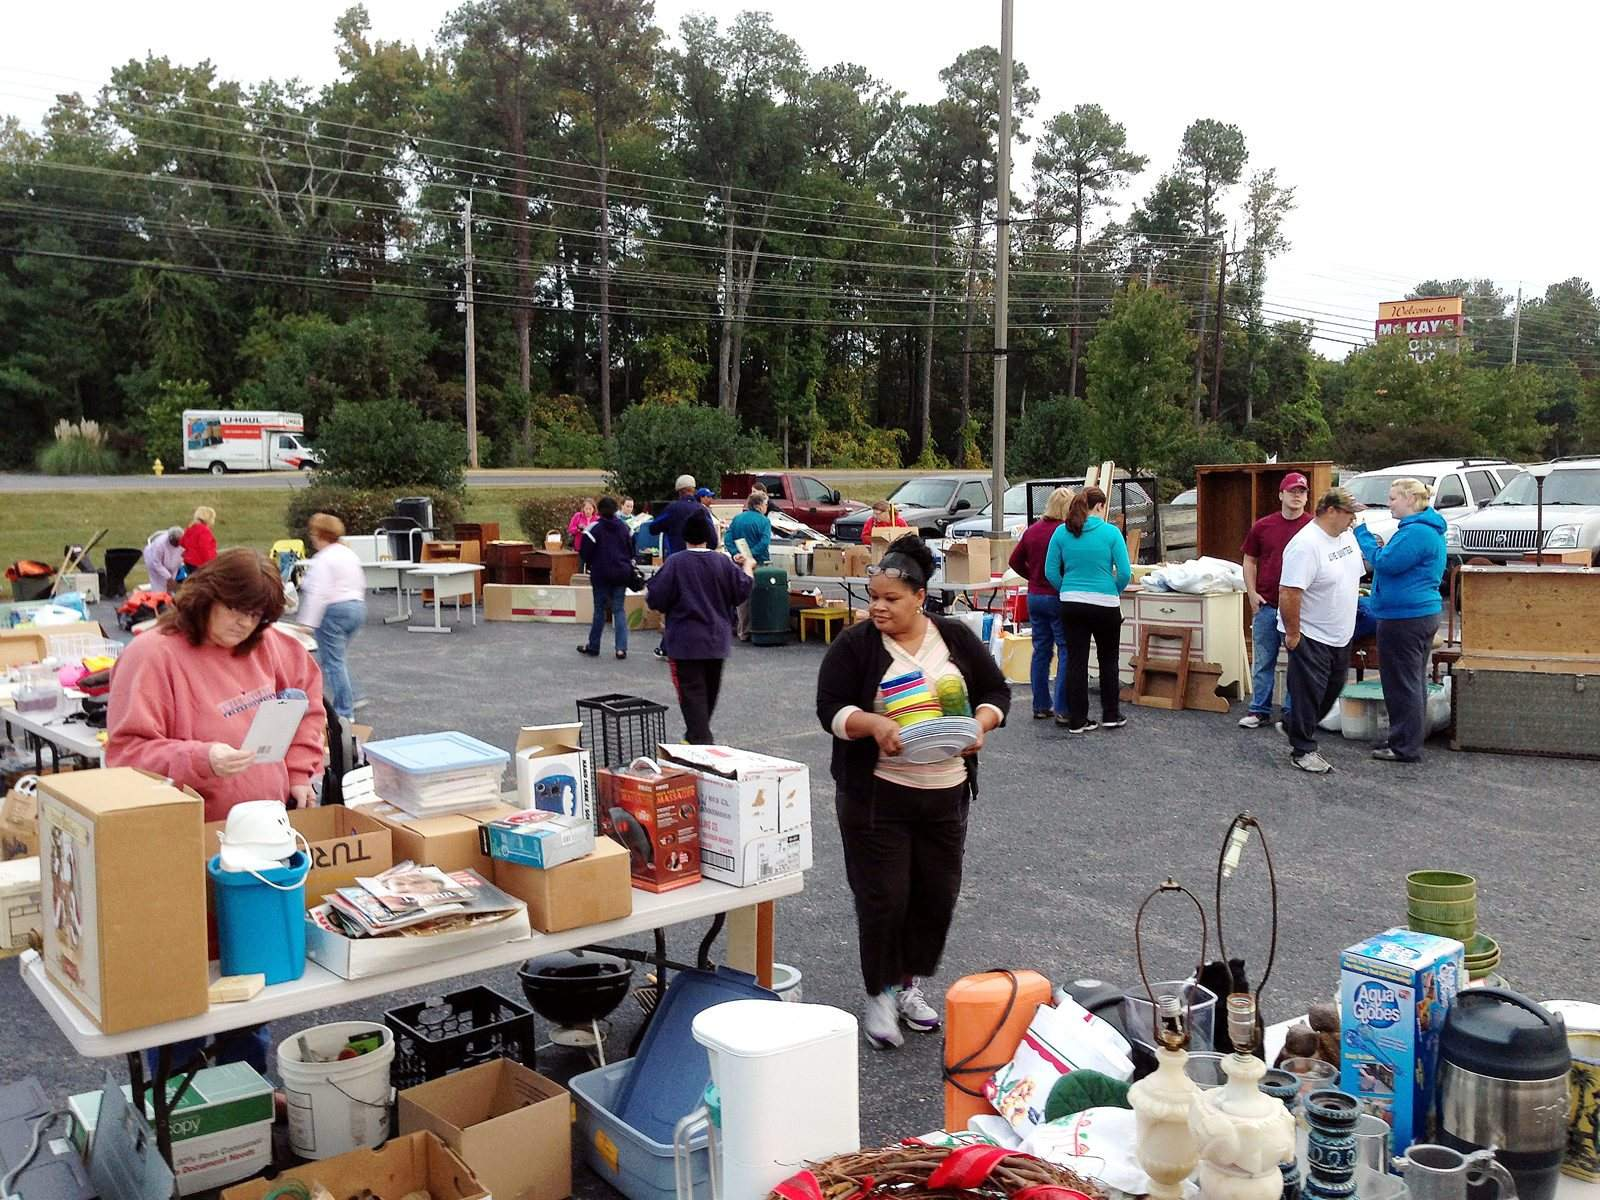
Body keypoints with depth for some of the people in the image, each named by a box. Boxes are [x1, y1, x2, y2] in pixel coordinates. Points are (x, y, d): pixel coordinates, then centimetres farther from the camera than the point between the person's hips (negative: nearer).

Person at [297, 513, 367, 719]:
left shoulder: (322, 559, -14)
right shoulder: (349, 554, 13)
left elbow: (318, 593, -22)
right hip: (357, 607, 9)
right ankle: (347, 701, 21)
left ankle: (344, 711, -2)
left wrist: (307, 622, -23)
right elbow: (361, 585, 19)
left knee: (333, 661, -2)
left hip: (333, 611, -9)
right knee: (337, 658, 20)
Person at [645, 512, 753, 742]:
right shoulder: (723, 562, -4)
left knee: (692, 692, -1)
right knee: (710, 690, 20)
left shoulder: (675, 563, -13)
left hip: (685, 642, -4)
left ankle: (701, 740, -9)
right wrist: (747, 567, 22)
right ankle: (698, 735, 36)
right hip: (717, 640, 4)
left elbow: (656, 599, -13)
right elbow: (742, 590, 4)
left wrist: (647, 591, 10)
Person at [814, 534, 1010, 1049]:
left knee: (937, 894, 10)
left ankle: (912, 986, 29)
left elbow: (996, 692, 7)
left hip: (946, 794, 3)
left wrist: (980, 726, -13)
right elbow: (830, 709, -8)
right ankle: (880, 995, 17)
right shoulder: (854, 644, -5)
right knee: (882, 898, -1)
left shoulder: (957, 638, 2)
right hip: (876, 795, -3)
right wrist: (873, 724, -27)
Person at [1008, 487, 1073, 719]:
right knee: (1066, 651, 0)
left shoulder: (1032, 530, 5)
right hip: (1058, 598, -7)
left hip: (1034, 596, 7)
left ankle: (1041, 706, 17)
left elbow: (1015, 561, 12)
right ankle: (1063, 709, -2)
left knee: (1041, 650, 13)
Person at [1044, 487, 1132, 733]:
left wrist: (1067, 591, 13)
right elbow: (1125, 573, -9)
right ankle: (1111, 715, 22)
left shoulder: (1062, 532, 1)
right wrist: (1114, 592, 8)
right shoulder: (1111, 532, -7)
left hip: (1071, 604, 2)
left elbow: (1050, 571, 0)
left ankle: (1077, 720, 7)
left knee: (1076, 661, 6)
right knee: (1108, 660, 14)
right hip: (1105, 605, -2)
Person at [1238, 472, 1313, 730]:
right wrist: (1252, 593, 0)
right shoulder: (1263, 526, 5)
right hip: (1266, 605, 2)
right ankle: (1260, 711, 18)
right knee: (1262, 662, 8)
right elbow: (1250, 561, 12)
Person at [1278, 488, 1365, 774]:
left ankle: (1293, 725, 37)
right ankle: (1303, 751, 11)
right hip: (1312, 636, -9)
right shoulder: (1306, 545, -24)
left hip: (1339, 634, 9)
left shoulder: (1346, 536, 5)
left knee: (1333, 688, 19)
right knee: (1309, 692, -1)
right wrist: (1292, 634, -23)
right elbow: (1289, 593, -27)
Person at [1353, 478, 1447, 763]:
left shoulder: (1416, 532, -19)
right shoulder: (1430, 530, 16)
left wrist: (1361, 532, -14)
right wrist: (1385, 549, 8)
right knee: (1413, 681, 16)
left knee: (1402, 683, -3)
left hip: (1404, 618, -11)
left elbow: (1384, 563, -21)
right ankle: (1411, 740, 25)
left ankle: (1405, 747, 2)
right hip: (1423, 614, 11)